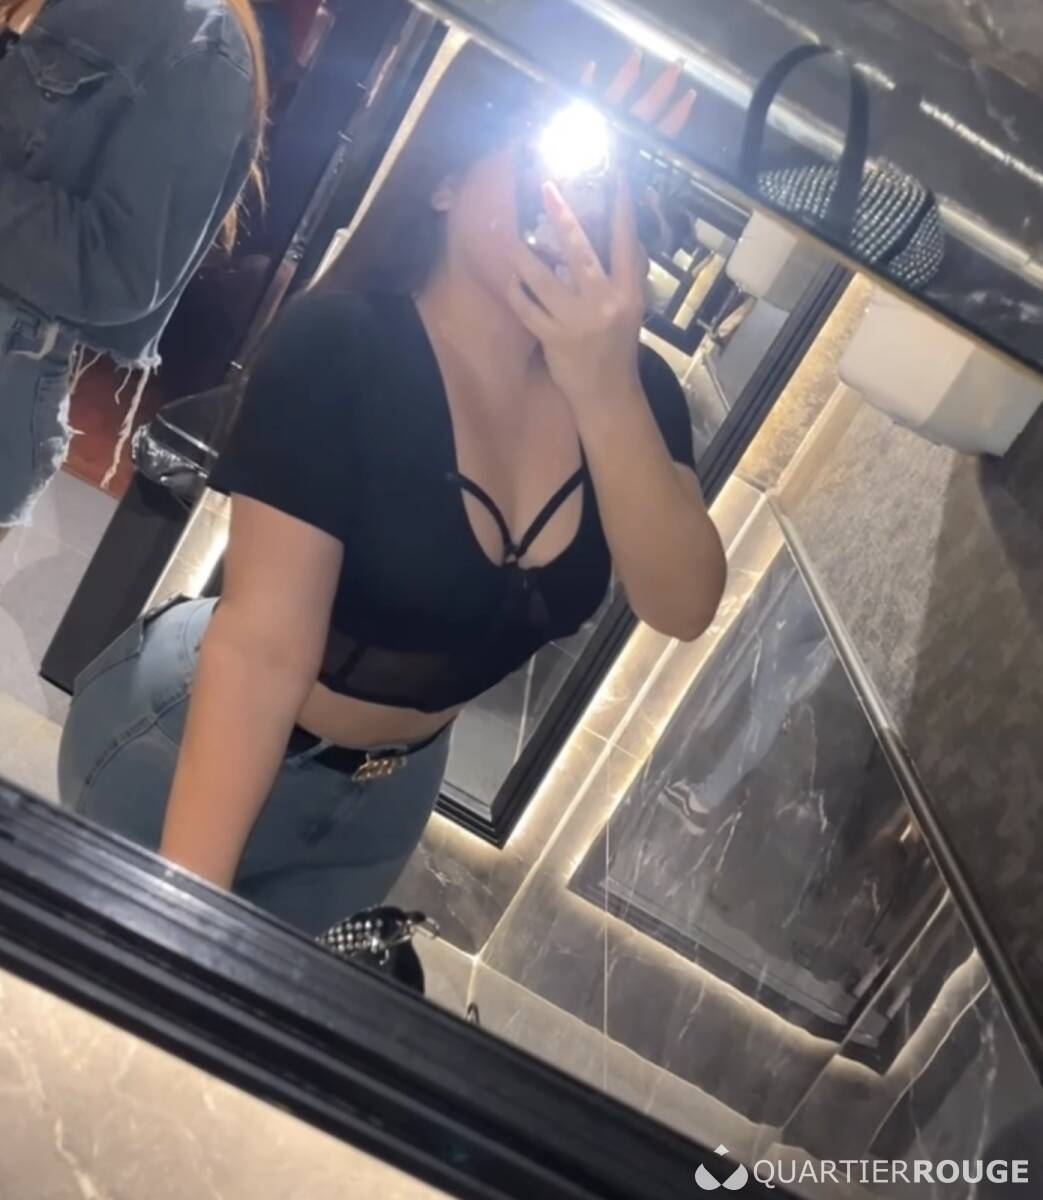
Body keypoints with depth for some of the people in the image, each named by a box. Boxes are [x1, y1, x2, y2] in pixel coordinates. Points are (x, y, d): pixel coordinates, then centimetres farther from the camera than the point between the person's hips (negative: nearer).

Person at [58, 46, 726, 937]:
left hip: (389, 789, 5)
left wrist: (605, 395, -38)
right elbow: (265, 642, -30)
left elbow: (683, 605, -24)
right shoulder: (344, 344, -27)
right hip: (196, 749, -5)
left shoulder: (633, 386, -12)